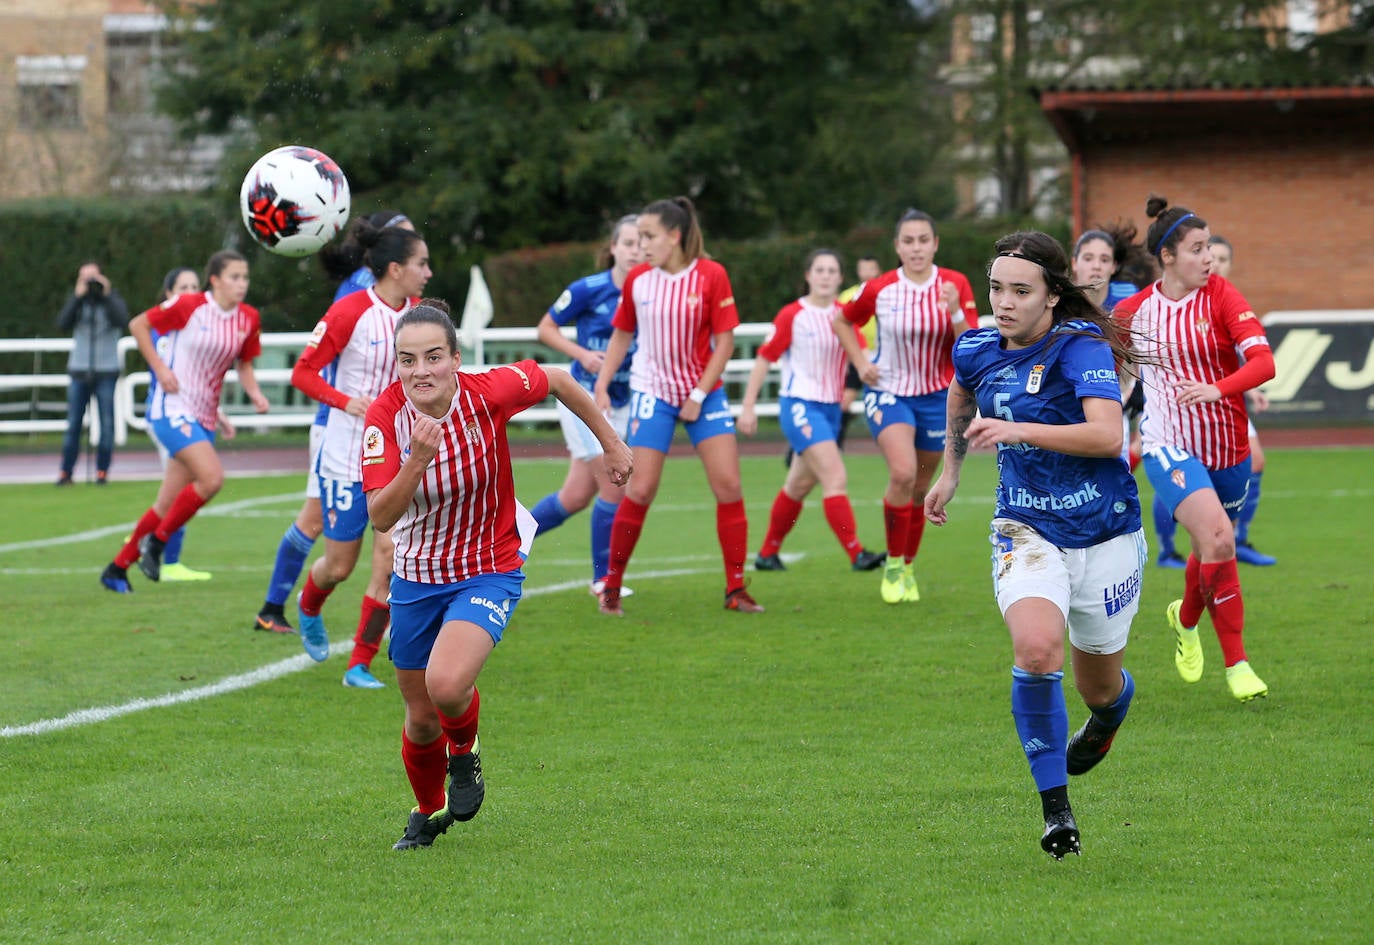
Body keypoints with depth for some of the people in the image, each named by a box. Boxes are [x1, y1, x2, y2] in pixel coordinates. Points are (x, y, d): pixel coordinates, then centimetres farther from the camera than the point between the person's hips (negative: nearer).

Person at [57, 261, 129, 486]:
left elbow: (123, 322, -16)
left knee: (106, 423, -2)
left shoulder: (113, 301, 4)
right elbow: (63, 323, -8)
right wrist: (77, 296, -13)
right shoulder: (77, 301, 8)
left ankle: (102, 471, 4)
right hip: (79, 371, 1)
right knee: (73, 424, -1)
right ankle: (66, 472, 2)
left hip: (106, 372, -1)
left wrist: (107, 295, -16)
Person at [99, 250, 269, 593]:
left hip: (204, 417, 6)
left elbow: (244, 366, 17)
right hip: (171, 407, -6)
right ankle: (156, 542, -6)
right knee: (212, 477, -24)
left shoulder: (248, 319, 3)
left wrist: (255, 394, -2)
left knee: (167, 506, 8)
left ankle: (118, 568, 22)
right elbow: (138, 325, -3)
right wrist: (160, 369, -10)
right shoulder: (189, 307, -12)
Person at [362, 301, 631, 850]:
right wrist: (418, 459, -40)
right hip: (416, 578, 3)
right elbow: (380, 518, -25)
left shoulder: (488, 394, -21)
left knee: (446, 683, -28)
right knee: (422, 719, 13)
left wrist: (611, 445, 11)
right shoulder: (385, 417, -18)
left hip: (489, 572, -2)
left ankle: (465, 749, 8)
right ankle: (429, 811, 44)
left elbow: (557, 380, 1)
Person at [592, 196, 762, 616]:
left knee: (728, 484, -6)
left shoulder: (711, 275, -10)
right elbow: (621, 335, 10)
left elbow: (724, 341, -7)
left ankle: (736, 590, 3)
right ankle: (611, 586, 6)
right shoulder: (637, 279, -3)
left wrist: (699, 395, -11)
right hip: (652, 392, 1)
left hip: (704, 392, -1)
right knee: (640, 490, -7)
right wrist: (601, 387, 3)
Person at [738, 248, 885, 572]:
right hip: (800, 405, -6)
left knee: (799, 486, 13)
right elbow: (764, 359, -4)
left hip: (831, 408, 6)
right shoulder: (792, 315, -8)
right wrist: (748, 407, -5)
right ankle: (857, 554, -21)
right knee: (835, 478, -18)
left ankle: (767, 554, 27)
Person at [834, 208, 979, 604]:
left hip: (937, 396, 2)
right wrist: (860, 363, -2)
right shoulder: (879, 289, -9)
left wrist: (955, 313, -26)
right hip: (889, 392, -2)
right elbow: (841, 321, 9)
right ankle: (893, 565, -9)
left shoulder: (955, 285, -7)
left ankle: (908, 569, 29)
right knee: (903, 472, -25)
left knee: (919, 490, 8)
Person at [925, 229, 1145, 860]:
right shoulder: (975, 351, 0)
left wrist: (1017, 430, -36)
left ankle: (1115, 703, 54)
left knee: (1098, 688, 12)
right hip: (1026, 530, 2)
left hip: (1105, 532, -2)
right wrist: (949, 472, 32)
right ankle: (1055, 807, -17)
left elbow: (1107, 435, -30)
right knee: (1035, 649, -27)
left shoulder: (1081, 346, -17)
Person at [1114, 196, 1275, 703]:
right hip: (1169, 445, -2)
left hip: (1227, 447, 2)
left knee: (1210, 547, 17)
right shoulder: (1133, 310, -3)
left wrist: (1216, 389, -35)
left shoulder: (1221, 296, -7)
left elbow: (1263, 361, -19)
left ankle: (1186, 618, 52)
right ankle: (1236, 664, -15)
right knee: (1218, 538, -24)